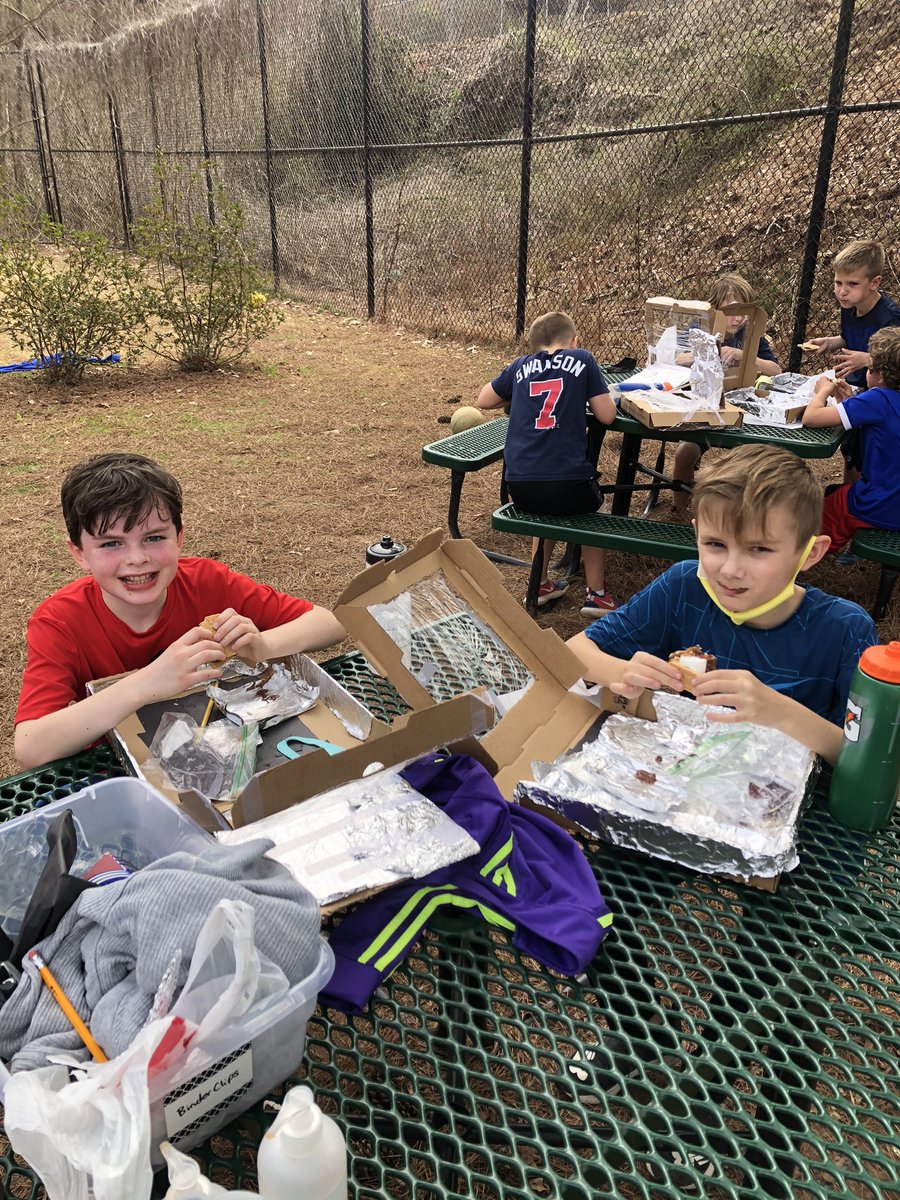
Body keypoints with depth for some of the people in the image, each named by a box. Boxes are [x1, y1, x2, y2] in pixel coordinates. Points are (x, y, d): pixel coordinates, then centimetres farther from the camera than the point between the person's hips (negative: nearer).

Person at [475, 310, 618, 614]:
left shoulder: (521, 365, 14)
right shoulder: (582, 360, 7)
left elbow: (483, 401, 27)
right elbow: (607, 415, 8)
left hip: (519, 487, 3)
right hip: (568, 482, -3)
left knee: (546, 506, 37)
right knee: (591, 508, 31)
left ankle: (541, 584, 40)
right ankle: (596, 594, 27)